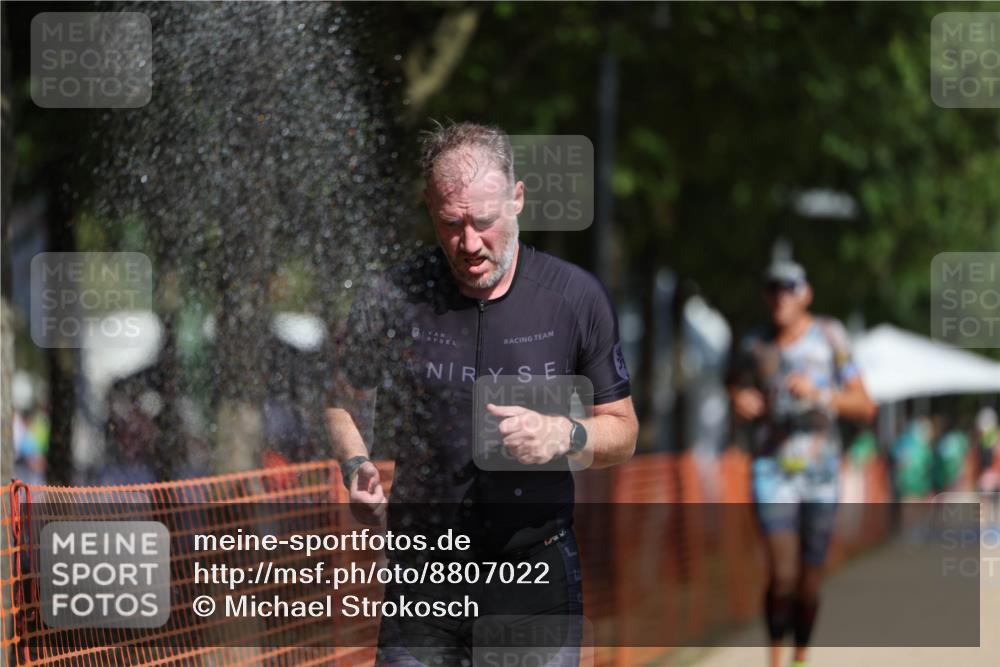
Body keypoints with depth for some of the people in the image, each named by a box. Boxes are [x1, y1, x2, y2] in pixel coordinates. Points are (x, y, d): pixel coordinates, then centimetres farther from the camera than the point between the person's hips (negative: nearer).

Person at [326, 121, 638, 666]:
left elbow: (622, 432, 6)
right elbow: (343, 403, 13)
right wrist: (356, 467, -8)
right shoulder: (391, 300, -2)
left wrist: (565, 436, -15)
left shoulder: (576, 297, -1)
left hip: (536, 564, 0)